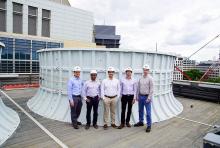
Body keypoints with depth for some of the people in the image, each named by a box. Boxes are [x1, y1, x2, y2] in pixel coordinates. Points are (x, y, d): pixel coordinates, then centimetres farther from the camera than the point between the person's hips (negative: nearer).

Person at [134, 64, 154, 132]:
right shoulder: (141, 78, 7)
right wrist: (137, 96, 10)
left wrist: (149, 98, -16)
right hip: (140, 96, 6)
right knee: (140, 110, 17)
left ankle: (149, 125, 11)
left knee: (148, 112, 0)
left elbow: (151, 89, -12)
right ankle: (141, 122, 34)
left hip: (147, 97, -6)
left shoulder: (150, 78, -10)